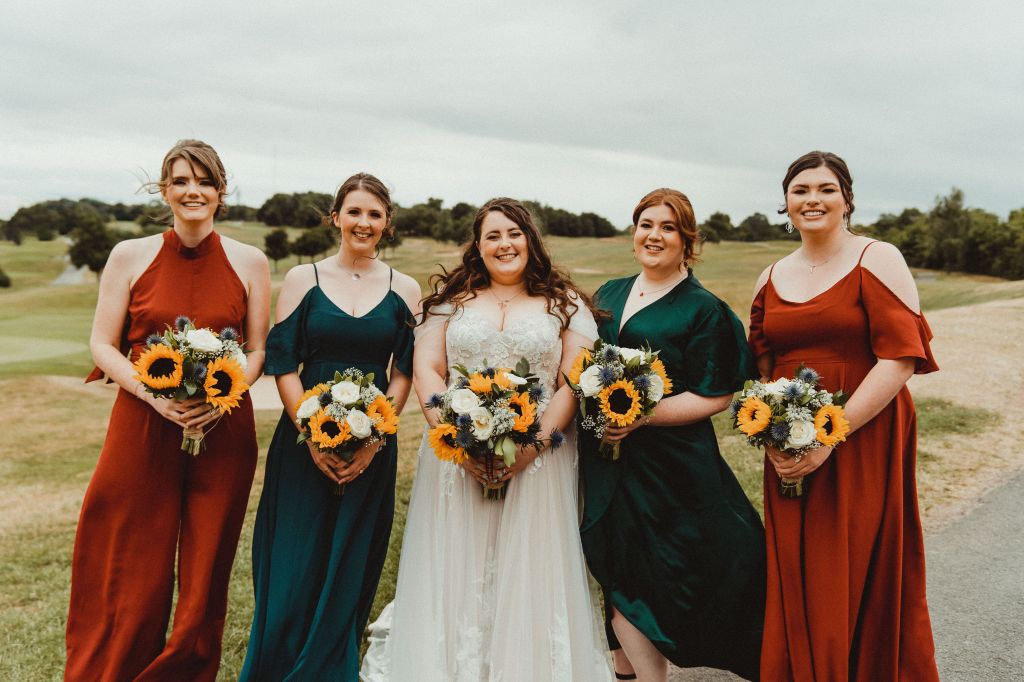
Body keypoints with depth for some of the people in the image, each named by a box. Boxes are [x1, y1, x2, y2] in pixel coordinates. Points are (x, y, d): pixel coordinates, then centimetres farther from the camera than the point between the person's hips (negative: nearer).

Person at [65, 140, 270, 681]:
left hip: (223, 430, 1)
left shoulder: (250, 262, 2)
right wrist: (155, 395, -15)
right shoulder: (130, 256, 1)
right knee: (130, 575, 6)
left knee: (204, 572, 9)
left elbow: (258, 350, 5)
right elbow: (103, 345, 1)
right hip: (143, 428, 0)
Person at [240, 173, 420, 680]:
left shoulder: (404, 290, 4)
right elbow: (283, 365, -3)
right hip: (303, 441, -1)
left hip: (374, 447, 1)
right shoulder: (303, 279, 1)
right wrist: (314, 438, -12)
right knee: (294, 568, 2)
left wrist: (373, 441, -9)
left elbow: (403, 373, 2)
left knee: (351, 569, 10)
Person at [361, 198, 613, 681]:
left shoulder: (565, 303, 6)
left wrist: (534, 446, -14)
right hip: (456, 457, 1)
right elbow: (426, 371, 1)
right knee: (455, 577, 5)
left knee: (530, 578, 2)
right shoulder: (452, 297, 9)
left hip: (537, 461, -1)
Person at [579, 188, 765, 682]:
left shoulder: (703, 309, -6)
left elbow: (715, 397, -11)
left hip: (668, 467, -5)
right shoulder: (609, 295, 11)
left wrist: (641, 417, -20)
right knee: (614, 571, 14)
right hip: (605, 459, 6)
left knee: (654, 579, 1)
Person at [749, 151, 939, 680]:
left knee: (864, 585, 4)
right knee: (796, 586, 11)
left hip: (863, 446, -4)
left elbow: (900, 359, -13)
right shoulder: (771, 278, 10)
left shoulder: (877, 260, -5)